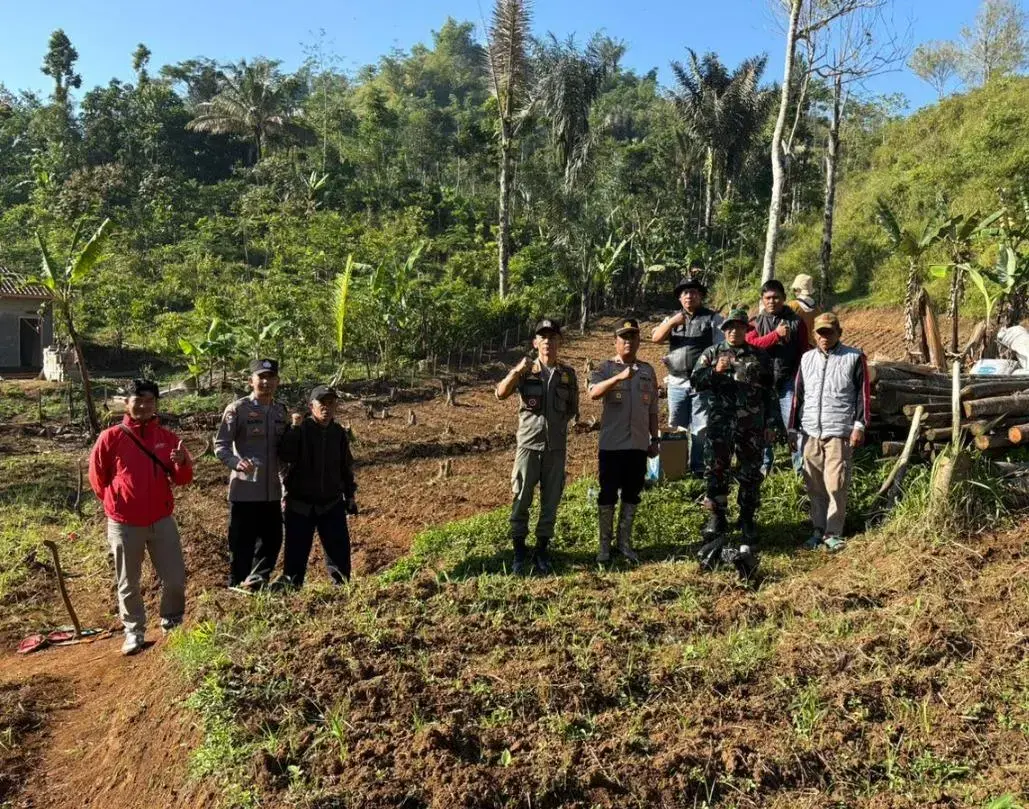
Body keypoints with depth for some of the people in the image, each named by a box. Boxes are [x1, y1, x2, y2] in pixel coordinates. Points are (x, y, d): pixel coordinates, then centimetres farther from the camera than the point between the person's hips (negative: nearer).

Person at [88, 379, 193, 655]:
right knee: (128, 584, 10)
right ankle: (134, 632, 27)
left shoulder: (167, 437, 1)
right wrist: (116, 503, 10)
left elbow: (182, 479, 3)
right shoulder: (111, 437, -7)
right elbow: (97, 476, 5)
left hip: (162, 520, 2)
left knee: (175, 579, 5)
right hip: (125, 524, -2)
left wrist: (182, 463, -19)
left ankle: (172, 625, 27)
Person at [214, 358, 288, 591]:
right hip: (244, 490, -5)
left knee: (272, 539, 13)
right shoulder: (237, 409, -8)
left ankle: (256, 582, 32)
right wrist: (237, 462, -29)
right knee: (242, 543, 4)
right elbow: (220, 445, -10)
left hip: (272, 490, 5)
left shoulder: (281, 410, 8)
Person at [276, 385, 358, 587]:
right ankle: (290, 584, 18)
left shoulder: (339, 434, 5)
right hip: (300, 504, -3)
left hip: (332, 504, 3)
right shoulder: (300, 429, -8)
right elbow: (285, 456, -24)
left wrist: (350, 495, 14)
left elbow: (346, 467, 14)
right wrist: (293, 428, -31)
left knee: (339, 548, 7)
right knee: (296, 550, 4)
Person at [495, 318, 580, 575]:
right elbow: (500, 394, -13)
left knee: (550, 501, 7)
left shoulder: (568, 374, 6)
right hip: (528, 444, -2)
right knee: (521, 501, 1)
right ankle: (519, 553, 13)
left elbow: (573, 409, 15)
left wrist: (559, 421, -3)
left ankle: (541, 551, 20)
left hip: (556, 446, 2)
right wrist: (517, 371, -25)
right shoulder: (525, 371, 0)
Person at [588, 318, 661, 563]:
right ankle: (605, 544, 12)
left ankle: (625, 542, 20)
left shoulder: (648, 371, 10)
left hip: (639, 444, 4)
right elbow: (593, 393, -24)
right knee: (608, 494, 3)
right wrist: (619, 377, -37)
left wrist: (654, 439, 11)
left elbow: (652, 409, 14)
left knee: (632, 494, 10)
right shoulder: (605, 368, -3)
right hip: (611, 443, -4)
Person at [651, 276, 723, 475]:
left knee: (701, 429, 0)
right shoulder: (672, 319, 14)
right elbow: (656, 338, -1)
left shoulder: (713, 319, 2)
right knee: (676, 428, 10)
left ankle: (699, 468, 7)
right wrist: (673, 322, -15)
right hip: (677, 383, 4)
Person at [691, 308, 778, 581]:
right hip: (720, 423, 0)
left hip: (752, 425, 1)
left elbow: (769, 392, 10)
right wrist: (715, 371, -16)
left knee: (750, 474, 7)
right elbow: (696, 380, 2)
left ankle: (747, 519, 19)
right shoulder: (711, 353, 7)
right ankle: (717, 518, 13)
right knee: (716, 470, 1)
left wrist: (770, 423, 5)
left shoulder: (760, 357, 8)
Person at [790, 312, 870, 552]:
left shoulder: (854, 358, 1)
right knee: (814, 485, 7)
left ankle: (833, 533, 6)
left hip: (839, 433, -4)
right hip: (810, 433, 4)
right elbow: (798, 394, 17)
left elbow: (863, 394, 0)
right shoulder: (807, 359, 14)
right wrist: (794, 427, 15)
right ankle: (818, 530, 18)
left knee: (835, 485, -6)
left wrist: (859, 426, -6)